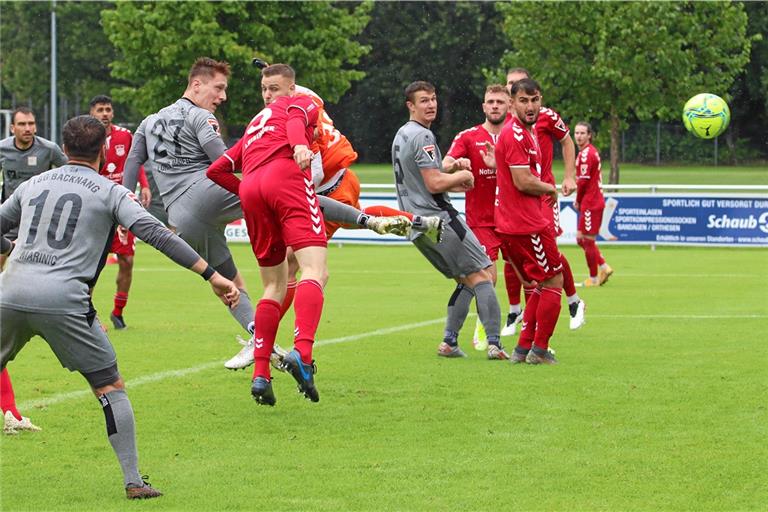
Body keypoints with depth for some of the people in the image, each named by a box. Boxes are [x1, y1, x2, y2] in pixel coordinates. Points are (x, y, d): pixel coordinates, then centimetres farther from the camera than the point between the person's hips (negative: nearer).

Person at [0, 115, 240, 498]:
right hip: (63, 302, -4)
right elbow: (155, 233, -6)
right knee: (111, 388, 6)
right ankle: (133, 481, 0)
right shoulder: (110, 192, 5)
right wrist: (212, 275, -8)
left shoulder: (33, 185, 18)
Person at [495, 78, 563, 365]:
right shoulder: (515, 135, -17)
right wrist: (550, 189, -5)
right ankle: (539, 350, 2)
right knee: (553, 282, -2)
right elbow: (523, 182, -21)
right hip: (527, 225, -10)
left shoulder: (527, 132, 16)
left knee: (542, 285, 16)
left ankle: (523, 349, 15)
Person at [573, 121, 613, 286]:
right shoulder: (592, 151, 14)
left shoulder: (586, 154, -16)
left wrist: (578, 201, -4)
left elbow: (583, 181, -18)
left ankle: (594, 278, 8)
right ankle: (603, 267, 16)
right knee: (581, 238, 15)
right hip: (595, 202, 10)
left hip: (590, 203, -10)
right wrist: (579, 201, 11)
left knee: (587, 241, -1)